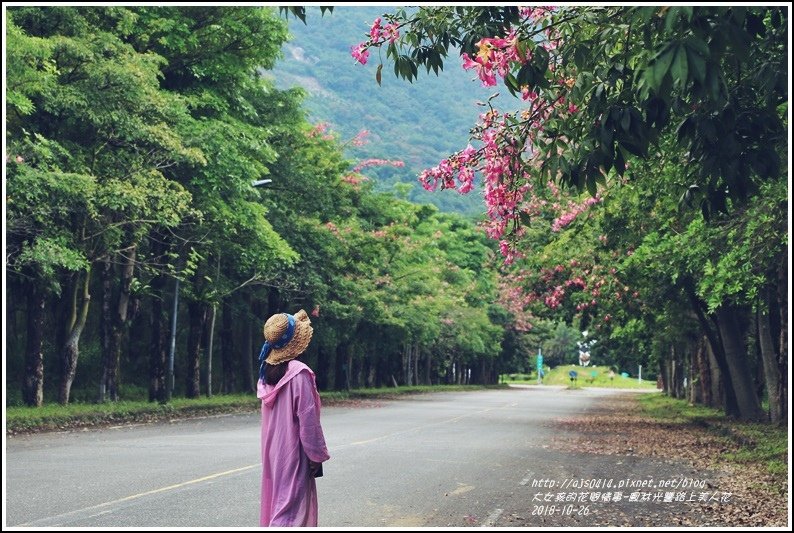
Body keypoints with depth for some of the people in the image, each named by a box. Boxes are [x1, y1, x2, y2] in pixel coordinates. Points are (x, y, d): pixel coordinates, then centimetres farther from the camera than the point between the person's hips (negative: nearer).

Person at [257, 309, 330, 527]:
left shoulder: (268, 372, 4)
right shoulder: (299, 373, -19)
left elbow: (271, 415, 7)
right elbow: (308, 419, -19)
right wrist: (317, 455, -10)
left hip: (272, 451, 8)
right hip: (293, 452, -8)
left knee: (276, 499, 18)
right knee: (292, 504, -6)